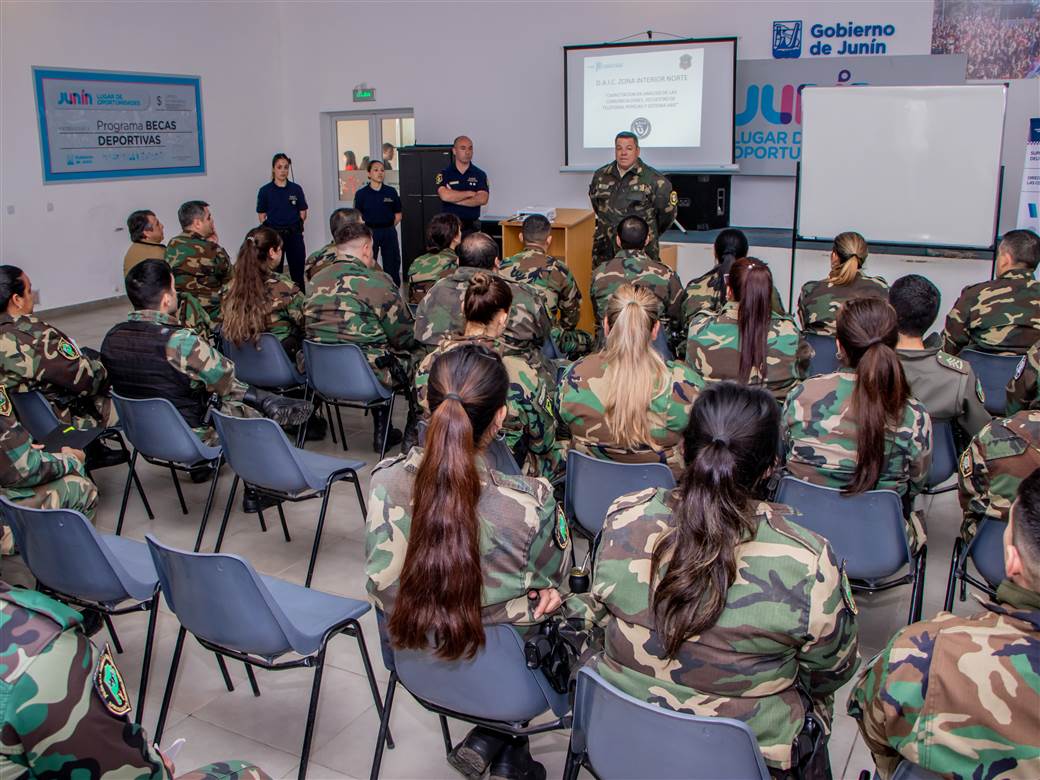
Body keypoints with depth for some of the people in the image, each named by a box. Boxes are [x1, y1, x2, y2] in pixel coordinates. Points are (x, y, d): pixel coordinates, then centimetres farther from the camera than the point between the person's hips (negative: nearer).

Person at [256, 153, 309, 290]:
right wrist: (275, 224, -5)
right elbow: (262, 216, 3)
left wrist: (294, 226, -2)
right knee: (275, 271, 4)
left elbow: (303, 213, 7)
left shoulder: (296, 189, 3)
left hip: (294, 234, 1)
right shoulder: (265, 190, 0)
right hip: (274, 234, -1)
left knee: (298, 270, 3)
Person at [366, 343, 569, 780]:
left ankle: (488, 740, 25)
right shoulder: (531, 503, -30)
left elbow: (379, 584, -7)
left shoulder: (386, 480, -20)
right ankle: (503, 743, 23)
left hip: (414, 665, 4)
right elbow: (552, 581, -10)